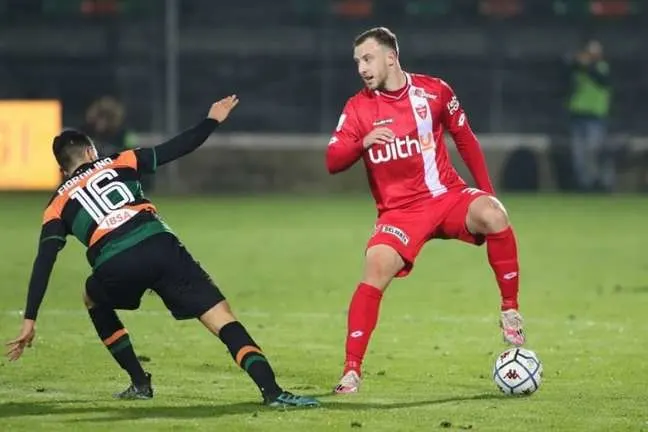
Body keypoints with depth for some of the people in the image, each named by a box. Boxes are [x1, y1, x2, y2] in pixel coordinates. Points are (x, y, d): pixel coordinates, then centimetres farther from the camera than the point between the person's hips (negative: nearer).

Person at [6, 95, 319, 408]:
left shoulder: (58, 206, 23)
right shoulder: (119, 163, 25)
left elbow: (44, 263, 13)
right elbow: (175, 149, 20)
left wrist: (30, 319, 12)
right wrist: (212, 121, 35)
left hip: (115, 268, 0)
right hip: (161, 247, 0)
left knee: (95, 301, 36)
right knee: (222, 319, -2)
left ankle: (139, 383, 28)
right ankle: (271, 391, -20)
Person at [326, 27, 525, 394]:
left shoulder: (434, 91, 0)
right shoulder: (358, 107, -1)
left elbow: (465, 139, 11)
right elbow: (333, 161, -7)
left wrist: (487, 192, 8)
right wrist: (363, 143, -27)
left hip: (448, 196, 0)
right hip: (400, 209, 0)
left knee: (493, 214, -30)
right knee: (376, 270, -23)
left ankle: (510, 312, -15)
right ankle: (352, 370, -15)